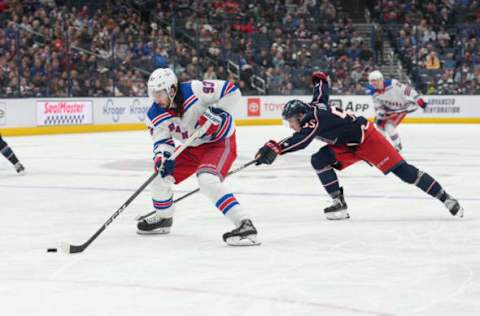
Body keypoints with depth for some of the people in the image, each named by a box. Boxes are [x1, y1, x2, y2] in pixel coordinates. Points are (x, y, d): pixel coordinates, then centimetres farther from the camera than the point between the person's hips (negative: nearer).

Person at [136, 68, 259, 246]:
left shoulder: (195, 90, -27)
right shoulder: (155, 115, -9)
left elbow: (232, 91, -22)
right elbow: (161, 140, -9)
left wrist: (216, 113, -30)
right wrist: (162, 155, -30)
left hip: (220, 141, -7)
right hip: (193, 147, 8)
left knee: (207, 180, -31)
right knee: (160, 174, 7)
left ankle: (245, 224, -37)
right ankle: (163, 218, 34)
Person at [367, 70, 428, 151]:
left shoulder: (392, 84, -31)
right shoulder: (375, 94, -10)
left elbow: (407, 90, -30)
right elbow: (379, 107, -1)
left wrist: (419, 100, -31)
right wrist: (379, 116, -20)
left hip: (402, 107, -7)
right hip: (390, 109, 7)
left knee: (389, 126, -19)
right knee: (380, 124, 11)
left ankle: (397, 145, 0)